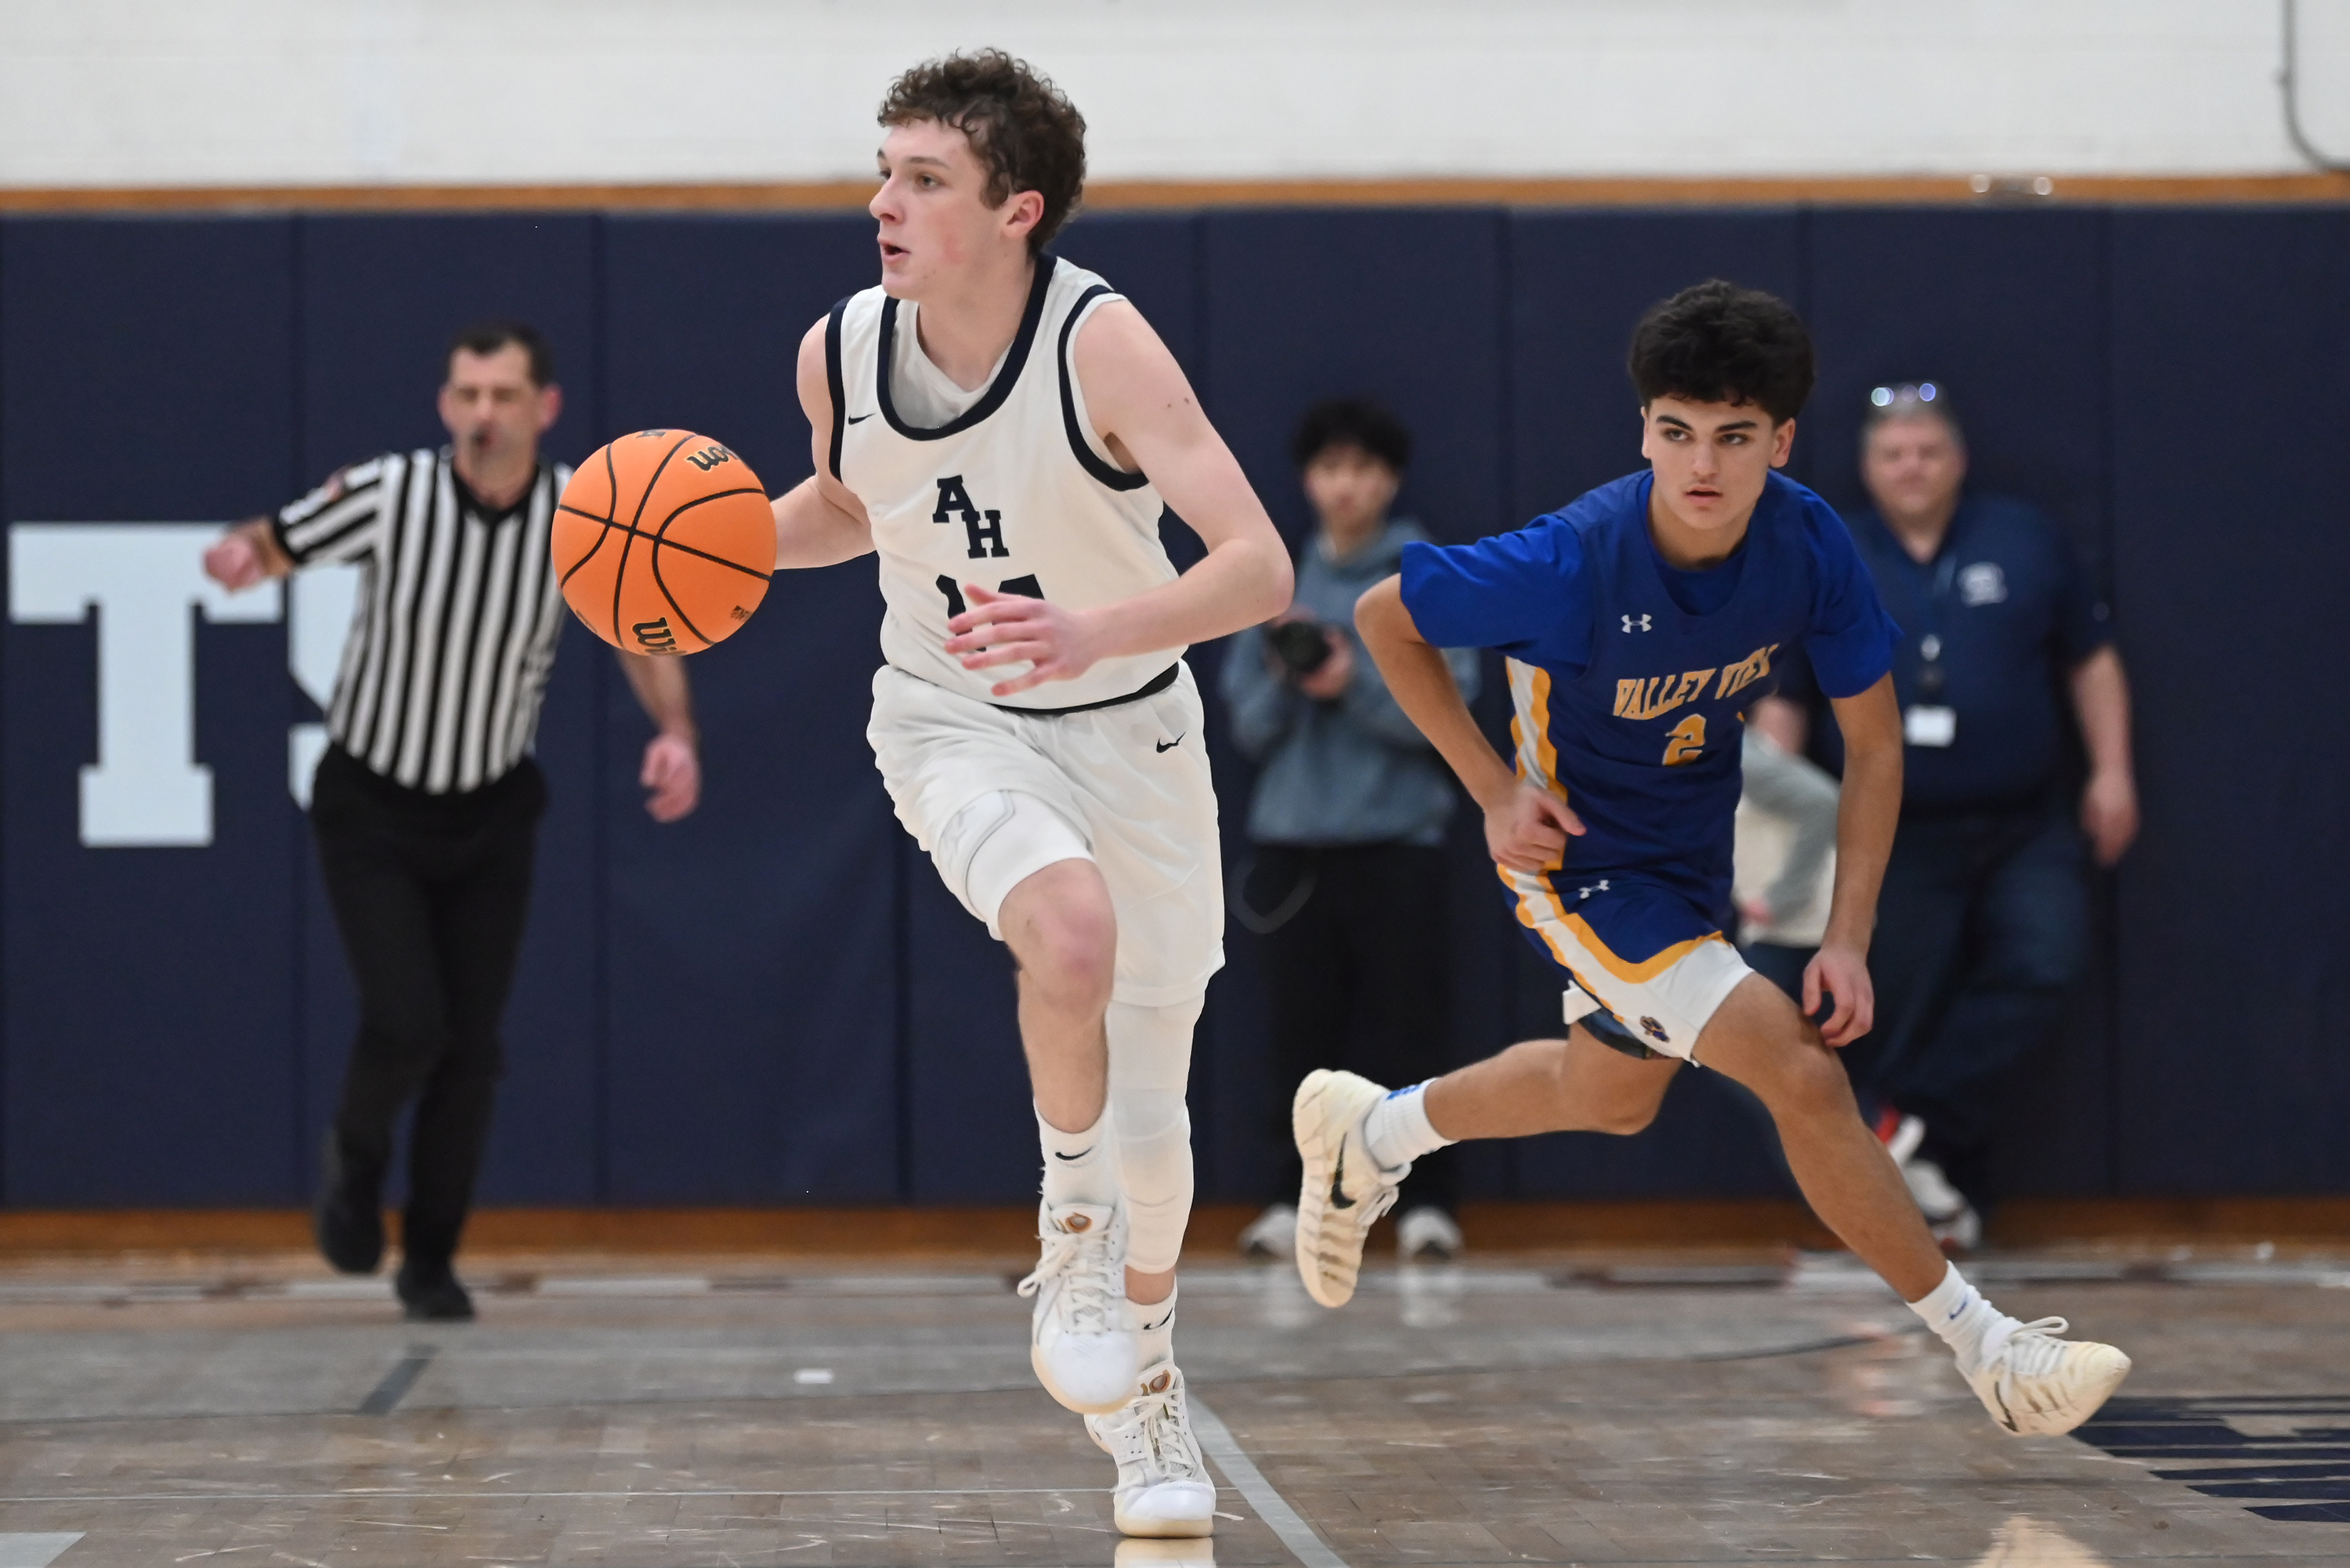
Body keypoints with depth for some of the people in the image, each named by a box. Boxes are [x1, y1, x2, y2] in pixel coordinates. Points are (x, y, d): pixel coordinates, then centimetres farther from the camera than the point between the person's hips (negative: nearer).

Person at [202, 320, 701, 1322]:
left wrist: (676, 733, -18)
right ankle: (356, 1157, 19)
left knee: (471, 1052, 2)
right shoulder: (386, 494, -19)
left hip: (491, 818, 2)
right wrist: (239, 554, -32)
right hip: (372, 814, -2)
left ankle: (430, 1262, 21)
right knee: (407, 1024, -15)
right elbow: (268, 548, -7)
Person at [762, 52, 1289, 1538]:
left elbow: (1261, 567, -33)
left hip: (1129, 730, -1)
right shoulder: (840, 353, -12)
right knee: (1070, 924, -34)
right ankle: (1073, 1223, -9)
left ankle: (1145, 1381, 36)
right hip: (952, 724, 1)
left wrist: (1100, 628, -50)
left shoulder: (1099, 340, -25)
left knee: (1149, 1107, 9)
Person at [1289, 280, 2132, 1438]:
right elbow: (1384, 616, -15)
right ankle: (1988, 1350, -7)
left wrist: (1847, 938, -13)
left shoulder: (1808, 543, -19)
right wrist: (1494, 790, -15)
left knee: (1612, 1095, 27)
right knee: (1801, 1071, -18)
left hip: (1695, 846, 7)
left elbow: (1873, 743, -8)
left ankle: (1367, 1133, 52)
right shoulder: (1574, 563, -32)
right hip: (1580, 856, -7)